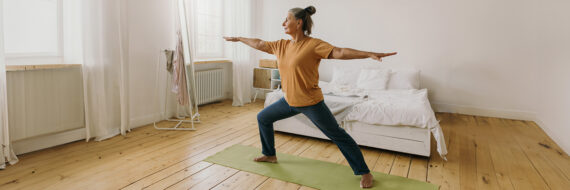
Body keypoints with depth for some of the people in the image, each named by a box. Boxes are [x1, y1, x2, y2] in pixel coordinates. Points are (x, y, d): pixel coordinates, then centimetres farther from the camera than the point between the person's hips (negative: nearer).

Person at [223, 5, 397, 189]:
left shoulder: (314, 44, -16)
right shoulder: (281, 45, 3)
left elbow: (339, 52, -25)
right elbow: (259, 44, 17)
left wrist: (369, 54, -37)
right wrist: (237, 38, 27)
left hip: (310, 103, -7)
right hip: (289, 101, 7)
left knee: (338, 136, -1)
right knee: (263, 118, 18)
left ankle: (365, 173, 13)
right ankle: (269, 155, 39)